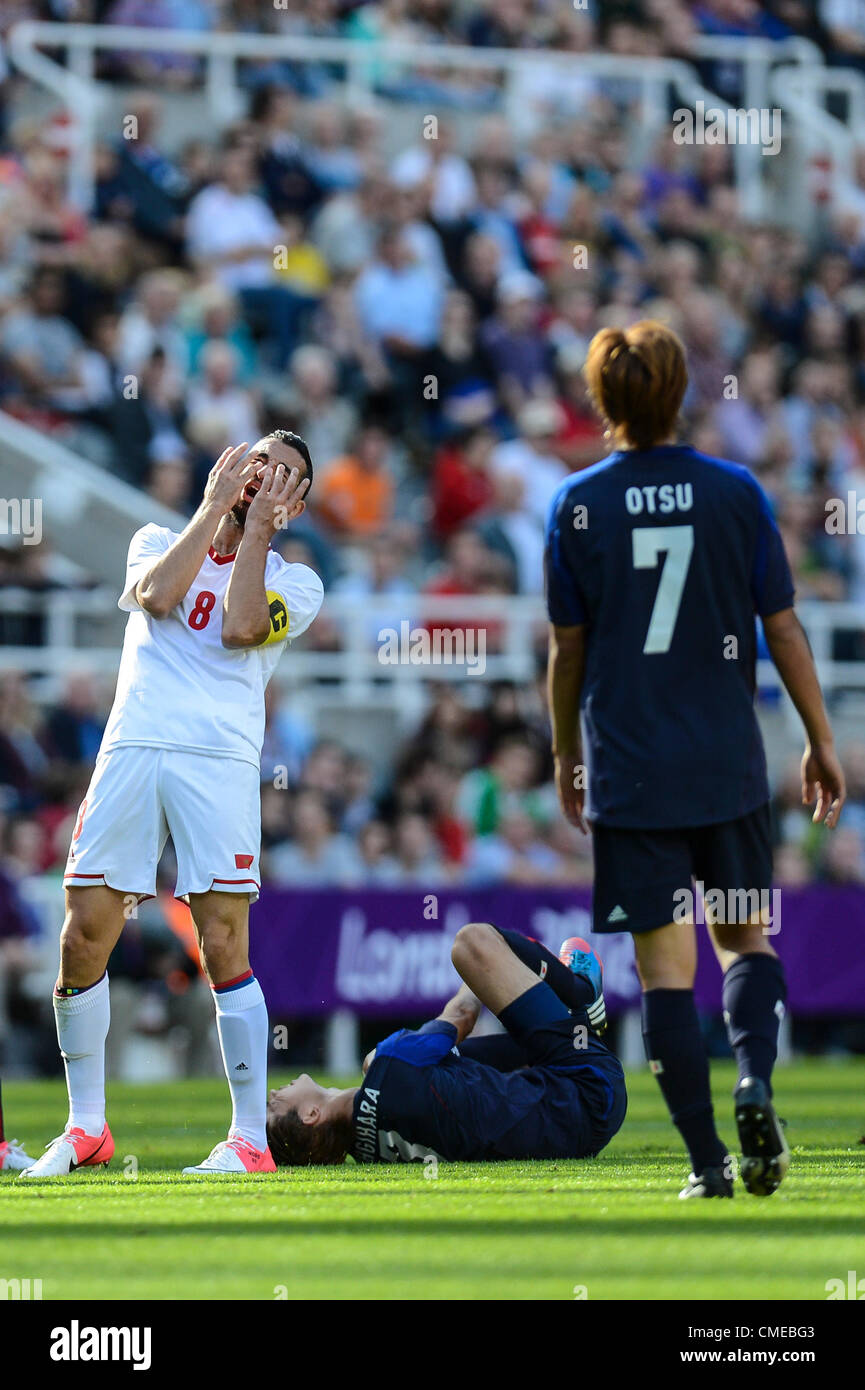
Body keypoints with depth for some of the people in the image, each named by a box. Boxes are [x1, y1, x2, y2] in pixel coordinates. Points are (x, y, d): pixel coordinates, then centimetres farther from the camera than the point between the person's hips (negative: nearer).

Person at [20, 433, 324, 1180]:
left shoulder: (294, 582, 15)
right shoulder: (159, 541, 20)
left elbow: (240, 627, -5)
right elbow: (158, 595, -2)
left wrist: (255, 527, 1)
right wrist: (214, 507, 3)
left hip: (220, 760, -2)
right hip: (131, 750, 2)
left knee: (224, 949, -11)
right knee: (83, 941, -1)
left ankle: (250, 1138, -6)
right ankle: (86, 1127, 13)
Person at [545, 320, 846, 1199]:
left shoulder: (577, 504, -3)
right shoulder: (734, 491, -2)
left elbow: (567, 648, 3)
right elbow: (782, 630, 1)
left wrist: (565, 754, 17)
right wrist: (820, 742, 12)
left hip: (630, 767, -1)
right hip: (727, 762, 1)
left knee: (666, 963, 0)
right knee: (745, 936, 17)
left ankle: (707, 1161, -4)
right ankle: (755, 1082, -9)